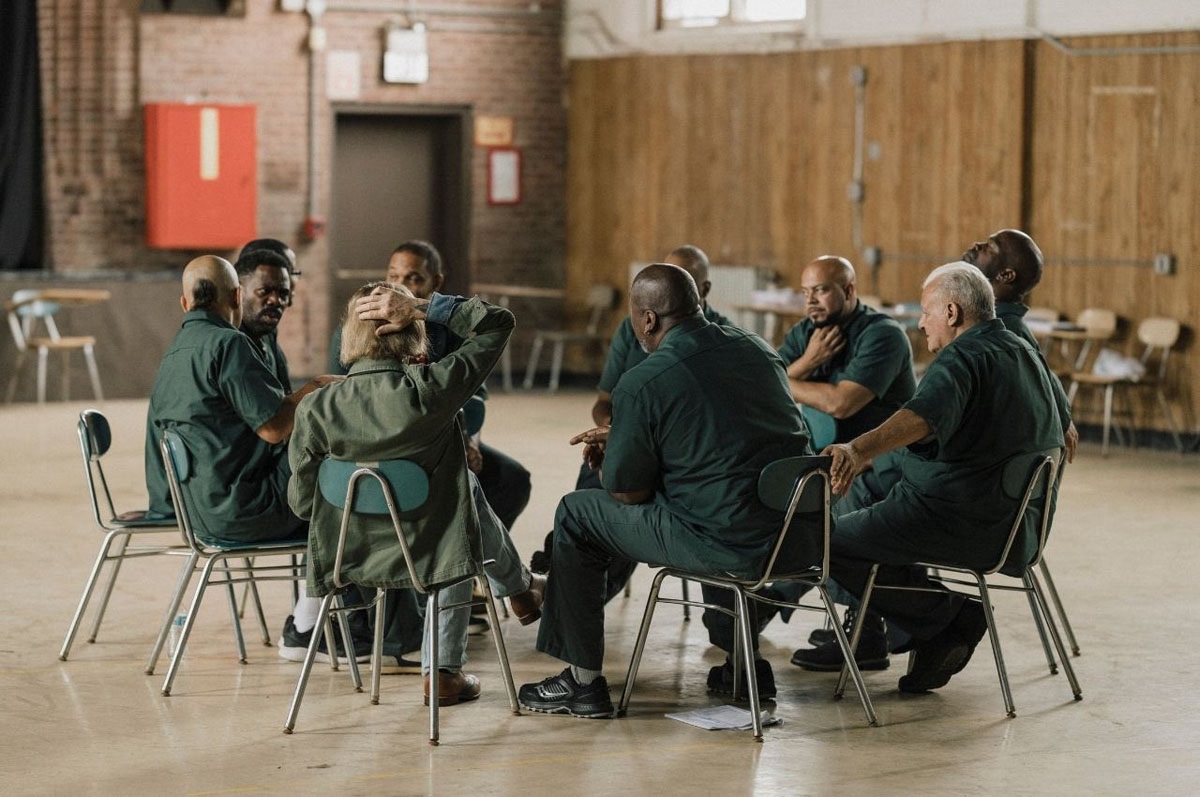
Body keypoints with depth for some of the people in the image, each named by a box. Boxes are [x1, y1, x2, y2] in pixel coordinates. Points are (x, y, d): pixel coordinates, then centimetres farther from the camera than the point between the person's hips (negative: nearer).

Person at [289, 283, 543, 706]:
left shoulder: (314, 408, -14)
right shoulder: (430, 390, -21)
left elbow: (301, 502, -4)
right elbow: (499, 322, -8)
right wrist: (423, 307, -10)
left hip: (351, 556, 3)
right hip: (429, 552, -3)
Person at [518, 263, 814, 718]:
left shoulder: (642, 384, -10)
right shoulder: (757, 351, 11)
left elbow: (626, 492, -3)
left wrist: (610, 458, 21)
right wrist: (620, 440, 32)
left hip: (728, 545, -7)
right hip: (801, 535, 7)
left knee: (576, 516, 12)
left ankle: (583, 681, 18)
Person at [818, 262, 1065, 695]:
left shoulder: (961, 359, -20)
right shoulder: (1026, 355, 11)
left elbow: (924, 416, -42)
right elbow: (1061, 436, 28)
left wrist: (858, 450, -57)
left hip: (957, 524, -10)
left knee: (830, 540, -4)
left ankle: (950, 618, -1)